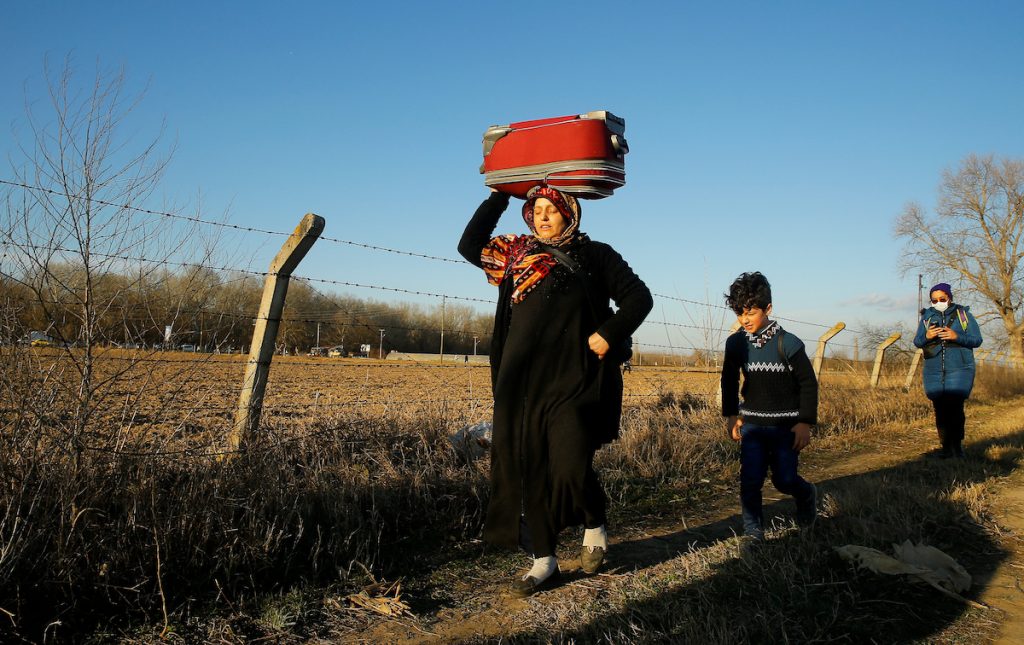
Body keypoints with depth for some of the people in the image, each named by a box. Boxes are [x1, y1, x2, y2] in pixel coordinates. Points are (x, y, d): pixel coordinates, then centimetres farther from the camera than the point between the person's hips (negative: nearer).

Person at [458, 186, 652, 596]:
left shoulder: (595, 255, 7)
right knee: (527, 469, 5)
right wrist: (498, 196, 17)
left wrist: (609, 334, -10)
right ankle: (543, 560, 18)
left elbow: (638, 297, 5)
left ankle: (595, 525, 18)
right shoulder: (515, 255, 15)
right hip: (523, 383, 4)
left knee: (571, 467, -15)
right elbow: (470, 245, 21)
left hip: (575, 380, -4)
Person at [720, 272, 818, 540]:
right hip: (752, 424, 3)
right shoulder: (736, 343, -2)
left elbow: (808, 382, -6)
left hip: (786, 425, -3)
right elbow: (729, 380, 13)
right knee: (750, 481, -3)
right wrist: (731, 415, 9)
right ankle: (753, 533, 8)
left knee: (785, 480, 3)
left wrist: (805, 422, -9)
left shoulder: (788, 344, -14)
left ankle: (806, 494, 37)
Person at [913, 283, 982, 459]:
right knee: (940, 411, 4)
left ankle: (957, 444, 1)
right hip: (934, 372, 3)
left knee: (955, 406, -13)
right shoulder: (927, 316, 10)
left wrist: (957, 336, -17)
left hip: (959, 371, -3)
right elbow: (917, 342, 6)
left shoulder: (963, 314, 4)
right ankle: (945, 447, 12)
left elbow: (977, 339, 0)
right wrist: (926, 336, -17)